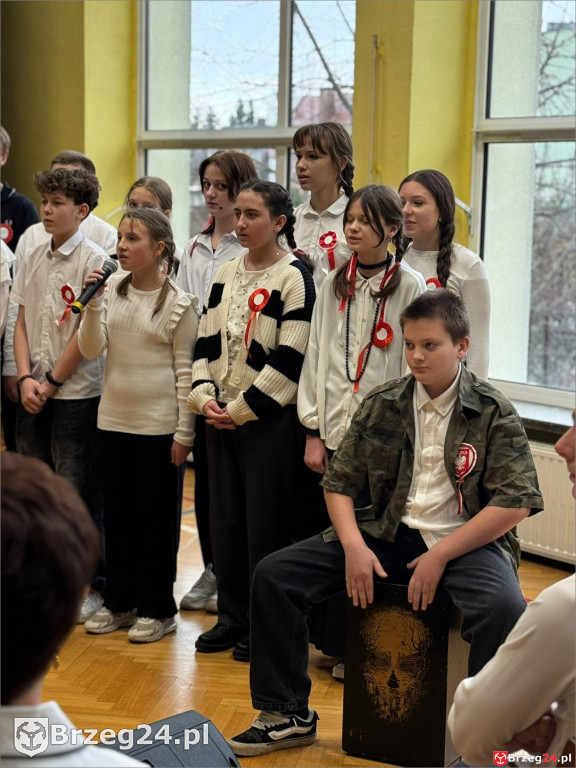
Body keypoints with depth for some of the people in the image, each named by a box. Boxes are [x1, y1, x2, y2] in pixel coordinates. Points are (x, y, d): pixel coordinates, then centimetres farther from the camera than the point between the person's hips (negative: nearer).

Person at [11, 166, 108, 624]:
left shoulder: (94, 260, -8)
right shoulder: (33, 259, 10)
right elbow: (22, 323, 10)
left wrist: (51, 382, -10)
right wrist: (25, 378, -3)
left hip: (77, 394, -6)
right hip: (34, 394, 6)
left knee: (78, 495, 0)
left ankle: (91, 585, 12)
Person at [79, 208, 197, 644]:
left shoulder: (179, 303, -8)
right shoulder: (112, 289, 4)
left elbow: (186, 371, -7)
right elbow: (91, 350, 0)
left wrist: (184, 432, -8)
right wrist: (93, 303, -13)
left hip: (158, 425, -5)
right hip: (113, 420, 5)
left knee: (157, 517, 4)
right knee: (117, 513, 13)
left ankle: (156, 609, 16)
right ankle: (119, 602, 25)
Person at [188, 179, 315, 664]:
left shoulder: (294, 277, -10)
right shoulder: (225, 276, 11)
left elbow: (290, 359, -16)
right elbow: (207, 342, 12)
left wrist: (241, 408, -14)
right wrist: (204, 395, -4)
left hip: (267, 419, -7)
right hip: (220, 418, 7)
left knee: (266, 522, 0)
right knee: (225, 517, 12)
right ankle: (232, 616, 23)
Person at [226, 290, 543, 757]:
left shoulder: (493, 413, -5)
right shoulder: (382, 406, 6)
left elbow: (516, 502, -12)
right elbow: (340, 483, 9)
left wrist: (440, 556, -17)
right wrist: (353, 545, -10)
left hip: (465, 541, -4)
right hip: (387, 536, 4)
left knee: (504, 609, -37)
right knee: (274, 575, -8)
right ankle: (289, 715, 8)